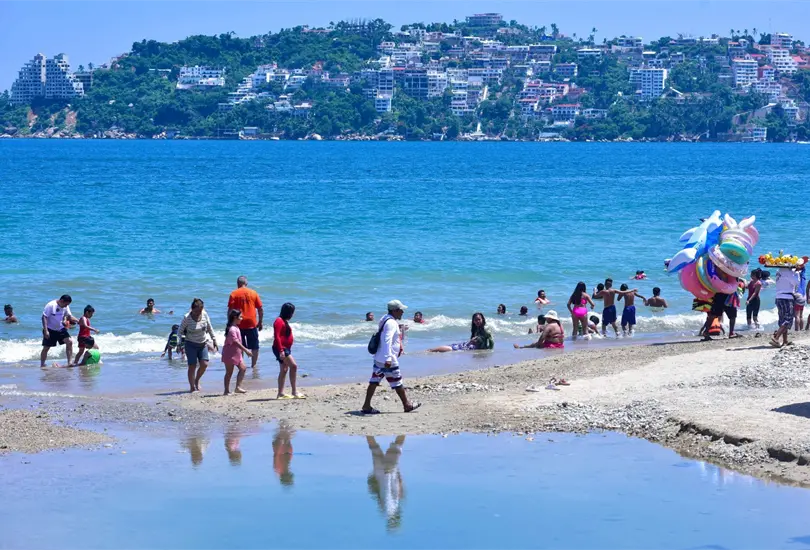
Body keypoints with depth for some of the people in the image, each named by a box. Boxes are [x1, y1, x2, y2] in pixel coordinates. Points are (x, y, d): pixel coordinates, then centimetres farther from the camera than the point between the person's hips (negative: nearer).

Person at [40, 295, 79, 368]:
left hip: (60, 329, 5)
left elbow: (69, 316, 8)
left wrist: (78, 321, -9)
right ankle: (42, 365, 15)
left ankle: (70, 362, -8)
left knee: (69, 342, -11)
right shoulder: (50, 305, -18)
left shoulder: (66, 307, 0)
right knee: (46, 348, 1)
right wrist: (45, 331, -24)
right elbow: (44, 317, -18)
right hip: (50, 330, -5)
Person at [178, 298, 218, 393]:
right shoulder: (187, 318, -15)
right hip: (191, 345, -3)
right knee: (192, 366, -5)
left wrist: (214, 340, 11)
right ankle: (192, 387, 5)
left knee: (204, 364, -7)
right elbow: (180, 331, -5)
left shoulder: (205, 315, -5)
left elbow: (210, 328, 9)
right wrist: (182, 340, -19)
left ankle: (197, 380, 20)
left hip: (203, 344, 3)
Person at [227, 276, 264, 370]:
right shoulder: (253, 293, 3)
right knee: (254, 346, 12)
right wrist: (260, 322, 14)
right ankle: (254, 365, 13)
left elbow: (230, 310, -7)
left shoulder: (234, 294, -2)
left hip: (239, 324, -1)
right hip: (252, 323, 1)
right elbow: (260, 309, 4)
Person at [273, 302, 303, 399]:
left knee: (284, 370, 11)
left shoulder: (284, 321, 17)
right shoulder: (279, 321, -13)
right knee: (293, 366, -17)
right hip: (281, 349, -11)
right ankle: (294, 392, -19)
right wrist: (281, 350, -25)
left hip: (286, 349, 11)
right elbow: (277, 337, -20)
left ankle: (281, 393, 14)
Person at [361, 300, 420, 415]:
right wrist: (388, 359, -34)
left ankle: (366, 407, 6)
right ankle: (407, 405, 16)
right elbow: (387, 341, -28)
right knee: (397, 383, 4)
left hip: (378, 358, 10)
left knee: (374, 382, 6)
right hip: (388, 361, -10)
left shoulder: (385, 319, 13)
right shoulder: (391, 323, -18)